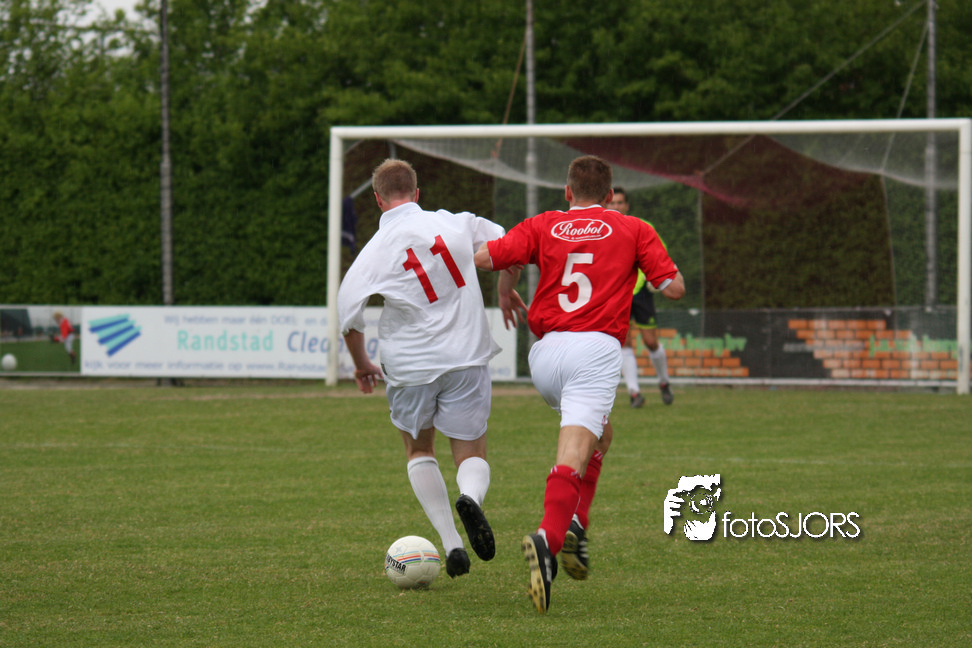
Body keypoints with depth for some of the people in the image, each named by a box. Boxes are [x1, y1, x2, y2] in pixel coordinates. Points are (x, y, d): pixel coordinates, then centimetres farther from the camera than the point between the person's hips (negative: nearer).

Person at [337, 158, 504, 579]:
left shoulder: (374, 252, -8)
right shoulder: (457, 224, -2)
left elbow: (348, 316, -5)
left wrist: (361, 365, 12)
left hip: (409, 367, -1)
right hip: (467, 358, 1)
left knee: (419, 450, 22)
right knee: (472, 455, 10)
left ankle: (451, 542, 8)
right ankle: (471, 497, -27)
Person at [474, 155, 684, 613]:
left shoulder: (543, 226, 15)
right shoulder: (633, 231, 11)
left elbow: (483, 257, 5)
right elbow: (674, 287, 4)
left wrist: (505, 289, 24)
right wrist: (660, 264, 26)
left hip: (544, 353, 4)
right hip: (596, 350, -4)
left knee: (599, 434, 28)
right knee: (573, 455, -15)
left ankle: (574, 522, 11)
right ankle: (548, 538, -39)